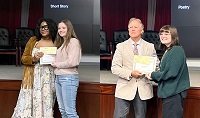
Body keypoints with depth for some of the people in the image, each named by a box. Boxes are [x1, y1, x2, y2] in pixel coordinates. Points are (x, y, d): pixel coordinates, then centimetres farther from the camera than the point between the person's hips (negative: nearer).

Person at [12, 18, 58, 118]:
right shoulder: (33, 40, 8)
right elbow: (23, 58, 8)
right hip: (33, 78, 0)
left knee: (46, 105, 0)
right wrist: (33, 59, -10)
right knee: (28, 105, -3)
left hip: (48, 79, 0)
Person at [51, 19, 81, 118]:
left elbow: (72, 62, -16)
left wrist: (57, 64, -6)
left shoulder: (73, 41, -7)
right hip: (58, 77, 9)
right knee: (62, 110, 12)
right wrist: (53, 63, 1)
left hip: (69, 77, -9)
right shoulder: (61, 43, 19)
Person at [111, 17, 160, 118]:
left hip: (143, 89, 2)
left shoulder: (150, 47, 9)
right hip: (125, 88, -1)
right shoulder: (121, 46, 3)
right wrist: (130, 73, -16)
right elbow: (114, 68, -3)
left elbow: (157, 64, 13)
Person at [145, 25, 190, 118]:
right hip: (168, 92, 9)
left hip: (174, 93, -9)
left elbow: (172, 73, -21)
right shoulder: (168, 51, 14)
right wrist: (153, 76, -1)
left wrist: (153, 75, -9)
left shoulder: (177, 50, -14)